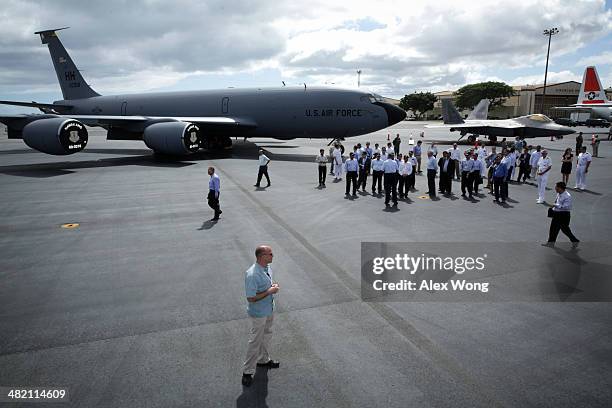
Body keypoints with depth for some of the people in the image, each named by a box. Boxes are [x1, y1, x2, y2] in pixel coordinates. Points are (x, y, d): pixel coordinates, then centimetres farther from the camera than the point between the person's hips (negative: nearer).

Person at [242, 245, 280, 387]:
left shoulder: (268, 267, -4)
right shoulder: (252, 275, -33)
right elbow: (251, 298, -30)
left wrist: (273, 285, -7)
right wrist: (269, 291, -27)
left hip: (269, 310, 8)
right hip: (259, 314, -8)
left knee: (267, 336, 25)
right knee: (255, 341, 5)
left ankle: (263, 360, 47)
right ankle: (247, 372, 21)